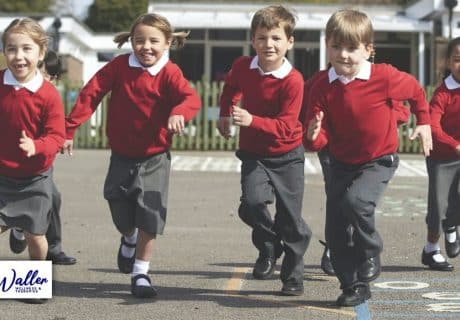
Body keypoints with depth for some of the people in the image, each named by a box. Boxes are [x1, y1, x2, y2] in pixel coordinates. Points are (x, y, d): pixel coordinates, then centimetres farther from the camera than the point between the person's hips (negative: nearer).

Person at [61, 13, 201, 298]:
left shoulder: (169, 73, -14)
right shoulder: (119, 66, -7)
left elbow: (191, 98, -30)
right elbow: (91, 94, -7)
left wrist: (179, 113, -52)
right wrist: (69, 128, -11)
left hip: (154, 158, -2)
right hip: (122, 156, 2)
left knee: (149, 218, -6)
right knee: (121, 215, 12)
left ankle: (141, 273, 9)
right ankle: (129, 239, 47)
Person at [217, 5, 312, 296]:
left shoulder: (293, 80, -21)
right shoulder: (242, 67, -8)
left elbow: (285, 126, -26)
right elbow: (231, 88, 19)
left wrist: (252, 121, -37)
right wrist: (225, 114, 14)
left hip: (287, 156, -3)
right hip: (253, 154, 3)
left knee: (290, 220, 3)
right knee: (252, 203, -21)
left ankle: (293, 276, 22)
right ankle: (269, 247, 10)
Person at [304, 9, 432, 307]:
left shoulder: (384, 77, -18)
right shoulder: (323, 87, -10)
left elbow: (416, 91, 4)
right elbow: (322, 137, -9)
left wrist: (424, 123, 7)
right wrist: (313, 136, -31)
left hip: (379, 161, -4)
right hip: (342, 163, 4)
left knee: (356, 201, -30)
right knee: (336, 232, 2)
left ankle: (371, 256, -3)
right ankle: (353, 287, 20)